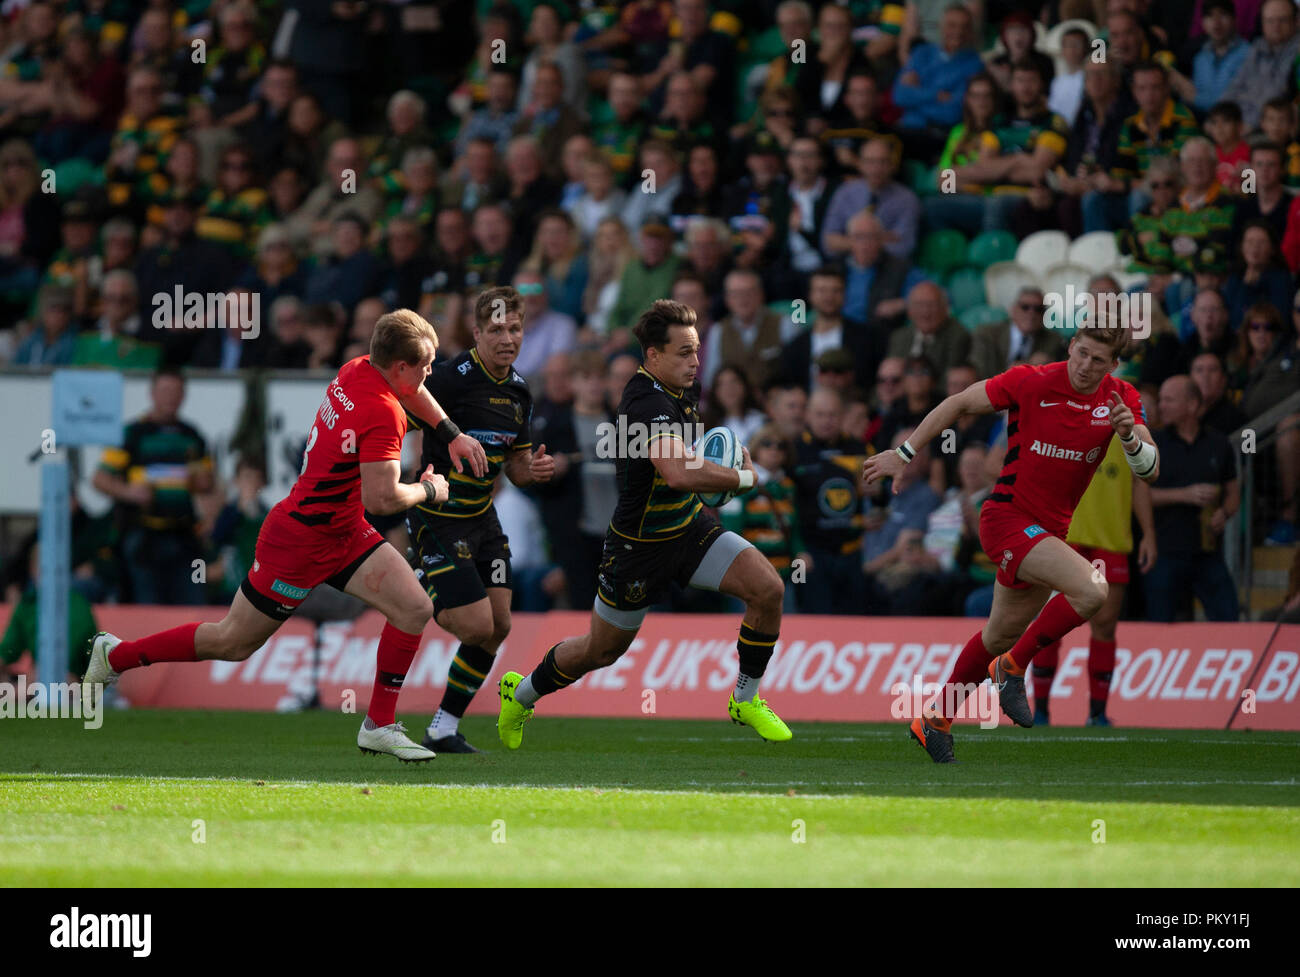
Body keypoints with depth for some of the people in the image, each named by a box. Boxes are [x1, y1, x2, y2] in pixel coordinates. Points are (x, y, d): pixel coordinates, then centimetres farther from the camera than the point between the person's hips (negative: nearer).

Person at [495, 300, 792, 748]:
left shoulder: (679, 389, 0)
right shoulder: (646, 401, -30)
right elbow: (679, 473, -46)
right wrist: (743, 478, -30)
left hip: (690, 527, 7)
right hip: (640, 544, -7)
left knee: (768, 588, -13)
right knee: (601, 651, 10)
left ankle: (746, 699, 5)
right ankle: (521, 693, 39)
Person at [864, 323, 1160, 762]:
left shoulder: (1121, 399, -3)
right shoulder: (1031, 382, -16)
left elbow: (1149, 469, -7)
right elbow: (960, 403, -4)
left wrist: (1129, 435, -29)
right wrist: (904, 454, -2)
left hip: (1048, 529, 7)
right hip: (1008, 517, -7)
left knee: (1002, 635, 19)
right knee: (1091, 590, -27)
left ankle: (936, 720, 37)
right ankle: (1013, 667, -9)